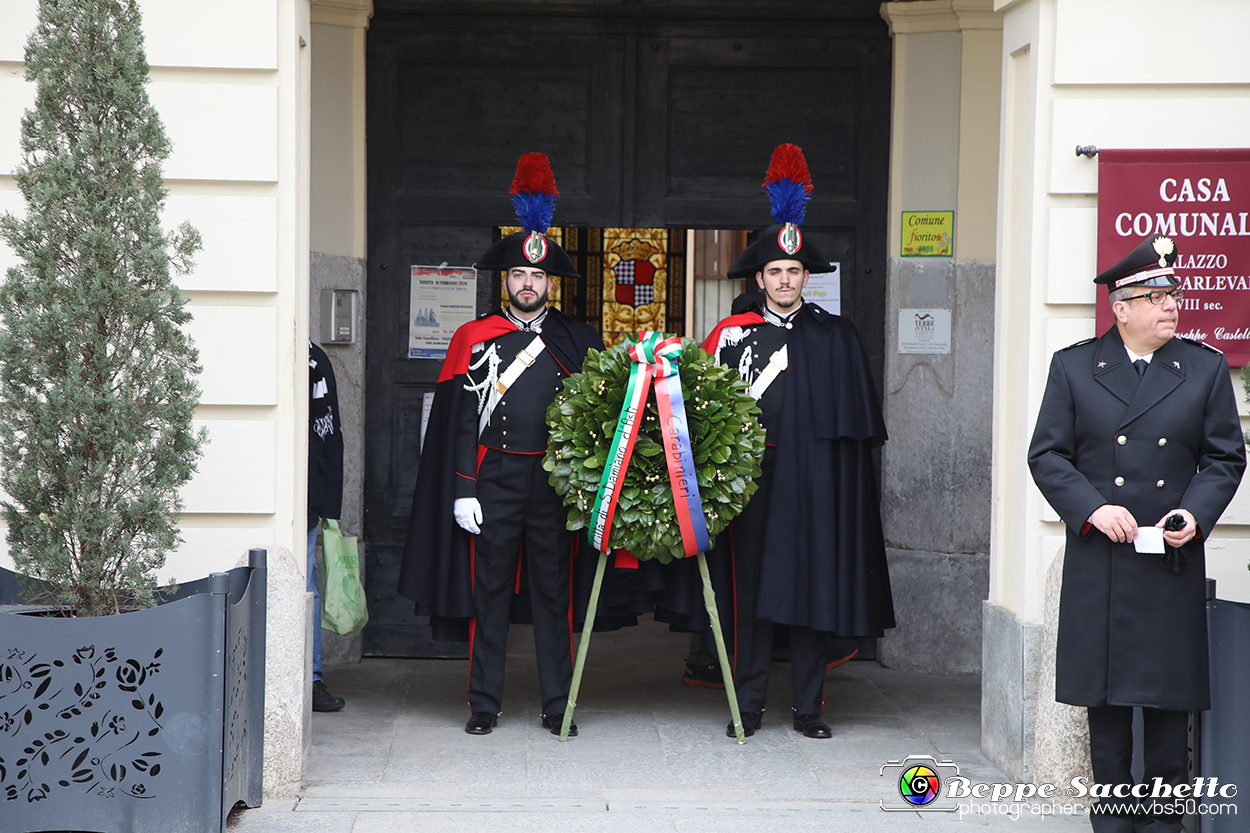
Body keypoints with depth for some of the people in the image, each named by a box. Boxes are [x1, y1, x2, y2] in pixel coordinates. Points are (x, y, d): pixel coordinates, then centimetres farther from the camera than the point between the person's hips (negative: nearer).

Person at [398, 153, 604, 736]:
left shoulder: (578, 341, 9)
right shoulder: (474, 339, 5)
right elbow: (460, 421, 2)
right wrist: (463, 491, -6)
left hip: (556, 479, 1)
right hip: (493, 479, -1)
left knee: (553, 591, 4)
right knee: (489, 591, 3)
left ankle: (558, 707, 10)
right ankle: (484, 705, 10)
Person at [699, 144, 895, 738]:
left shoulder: (835, 336, 8)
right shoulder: (732, 333, 7)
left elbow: (857, 422, 6)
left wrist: (846, 482, -1)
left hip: (815, 483, 0)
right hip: (753, 481, 0)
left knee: (813, 588, 2)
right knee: (751, 590, 2)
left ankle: (808, 707, 11)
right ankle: (749, 705, 10)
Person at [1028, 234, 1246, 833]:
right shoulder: (1073, 366, 5)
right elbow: (1047, 455, 3)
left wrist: (1196, 512, -9)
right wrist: (1093, 508, -11)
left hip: (1174, 565, 0)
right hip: (1098, 564, 0)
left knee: (1170, 702, 2)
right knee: (1106, 703, 4)